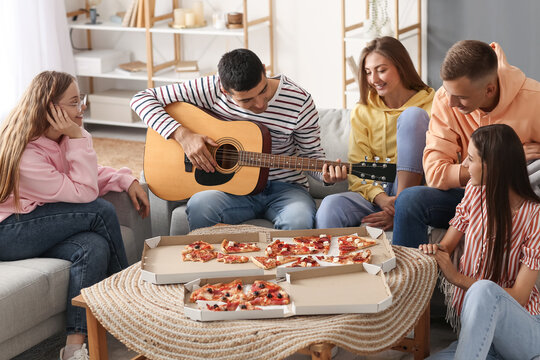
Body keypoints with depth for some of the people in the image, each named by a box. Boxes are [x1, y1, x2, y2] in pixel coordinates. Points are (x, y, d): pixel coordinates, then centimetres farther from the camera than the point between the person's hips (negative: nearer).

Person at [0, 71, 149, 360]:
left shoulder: (59, 138, 1)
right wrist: (79, 138, -24)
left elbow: (89, 175, 15)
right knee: (100, 211, -22)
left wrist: (127, 180, -2)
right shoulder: (25, 157, -26)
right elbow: (84, 192, -23)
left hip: (35, 229, 8)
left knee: (94, 247, -24)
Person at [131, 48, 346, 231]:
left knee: (299, 221, -36)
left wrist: (327, 175, -20)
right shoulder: (212, 90, -12)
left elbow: (312, 154, 4)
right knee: (199, 205, -35)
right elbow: (142, 99, -9)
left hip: (284, 188, 0)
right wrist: (183, 134, -22)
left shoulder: (299, 103, -10)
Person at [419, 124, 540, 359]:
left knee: (484, 290, -39)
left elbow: (519, 297, -14)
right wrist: (434, 251, -12)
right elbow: (447, 246, 12)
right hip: (475, 333, 5)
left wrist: (458, 278, -17)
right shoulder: (475, 192, 4)